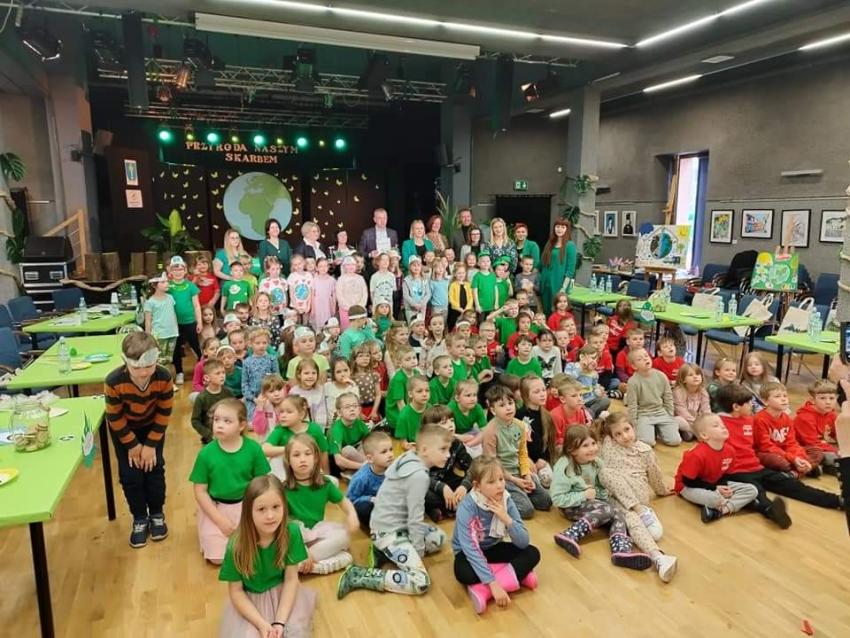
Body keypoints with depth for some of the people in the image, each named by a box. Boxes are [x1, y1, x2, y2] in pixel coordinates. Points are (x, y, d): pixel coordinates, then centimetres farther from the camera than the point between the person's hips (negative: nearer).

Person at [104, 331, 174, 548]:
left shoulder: (164, 377, -33)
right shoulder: (114, 381, -37)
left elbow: (164, 413, -18)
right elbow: (115, 418, -21)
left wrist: (151, 444, -15)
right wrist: (132, 445, -13)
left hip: (152, 425, 1)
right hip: (124, 428, -1)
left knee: (154, 468, -1)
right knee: (130, 474, -3)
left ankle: (157, 515, 19)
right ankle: (139, 519, 17)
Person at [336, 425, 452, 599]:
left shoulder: (409, 460, 3)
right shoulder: (419, 475, -24)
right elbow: (415, 518, -20)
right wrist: (419, 551, -7)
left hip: (398, 525, 10)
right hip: (388, 532, -10)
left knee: (439, 537, 20)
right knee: (421, 583, -17)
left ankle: (388, 552, 11)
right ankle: (358, 577, -12)